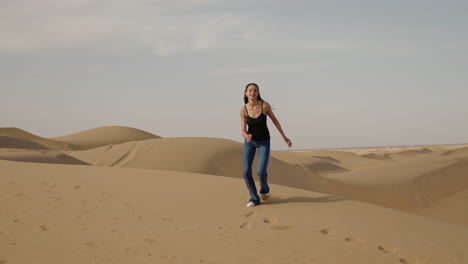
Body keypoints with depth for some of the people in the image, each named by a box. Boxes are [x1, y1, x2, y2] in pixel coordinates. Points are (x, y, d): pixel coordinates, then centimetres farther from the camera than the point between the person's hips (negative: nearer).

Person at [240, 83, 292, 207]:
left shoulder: (265, 105, -20)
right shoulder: (243, 110, -14)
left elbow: (274, 120, -3)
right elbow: (243, 131, -17)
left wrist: (284, 136, 2)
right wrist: (246, 135, -42)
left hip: (264, 142, -2)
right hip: (250, 142, 2)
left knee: (261, 172, -17)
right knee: (246, 171, -12)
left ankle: (264, 187, 19)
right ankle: (254, 198, 7)